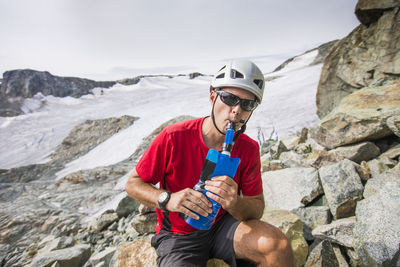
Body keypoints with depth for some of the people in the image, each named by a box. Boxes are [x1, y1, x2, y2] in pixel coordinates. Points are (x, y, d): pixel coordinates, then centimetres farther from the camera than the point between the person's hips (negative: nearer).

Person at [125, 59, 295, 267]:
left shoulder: (249, 149, -11)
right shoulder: (174, 137, -21)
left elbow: (257, 208, -6)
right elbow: (133, 184, -11)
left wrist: (235, 204, -31)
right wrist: (168, 199, -31)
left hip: (223, 225, 3)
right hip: (178, 236, -2)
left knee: (277, 244, -22)